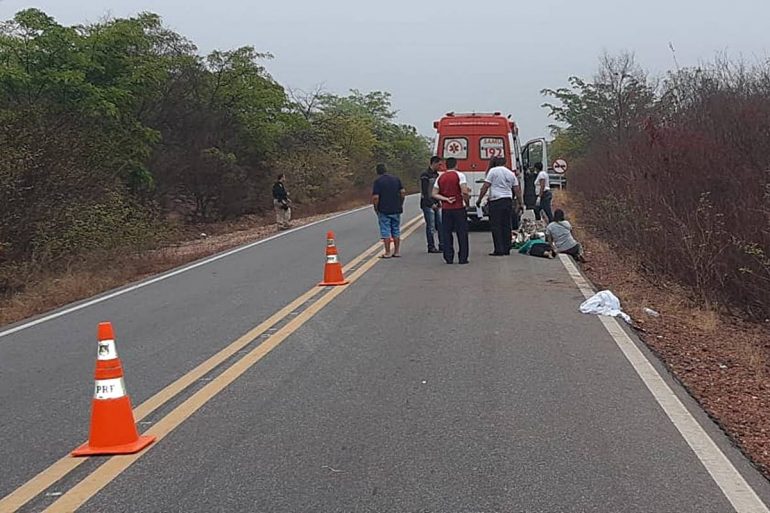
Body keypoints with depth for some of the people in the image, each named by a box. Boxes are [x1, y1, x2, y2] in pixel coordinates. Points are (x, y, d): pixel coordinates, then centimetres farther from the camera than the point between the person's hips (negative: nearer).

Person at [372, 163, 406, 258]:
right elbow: (403, 192, 4)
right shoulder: (396, 179, 6)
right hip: (396, 210, 5)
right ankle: (397, 251, 14)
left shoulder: (378, 181, -9)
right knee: (396, 231, 12)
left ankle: (387, 253, 2)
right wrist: (400, 204, 14)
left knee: (386, 232, 1)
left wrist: (376, 208, -2)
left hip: (384, 211, -5)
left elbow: (375, 197, -15)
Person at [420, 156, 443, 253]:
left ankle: (442, 246, 10)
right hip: (428, 205, -8)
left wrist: (439, 201, 10)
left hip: (436, 204, 8)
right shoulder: (425, 175, -11)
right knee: (431, 227, -4)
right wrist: (431, 204, -16)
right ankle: (431, 247, 2)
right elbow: (424, 192, -15)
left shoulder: (436, 174, 15)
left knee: (440, 225, 5)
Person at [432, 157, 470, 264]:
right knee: (462, 233, 3)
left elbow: (434, 194, 4)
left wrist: (446, 199, -1)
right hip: (459, 208, -4)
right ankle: (462, 258, 3)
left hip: (445, 209, 4)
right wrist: (466, 200, 2)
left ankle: (448, 258, 6)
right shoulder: (459, 175, -6)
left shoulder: (440, 177, 8)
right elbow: (465, 192, -16)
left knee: (447, 234, 7)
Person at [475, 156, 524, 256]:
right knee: (506, 226, 10)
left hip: (496, 201, -5)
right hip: (508, 201, 5)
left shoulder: (493, 171, -3)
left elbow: (485, 186, -7)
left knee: (496, 226, -2)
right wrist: (520, 202, 19)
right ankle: (507, 249, 13)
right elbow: (517, 189, 13)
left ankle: (499, 250, -4)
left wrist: (479, 199, -1)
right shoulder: (511, 173, 13)